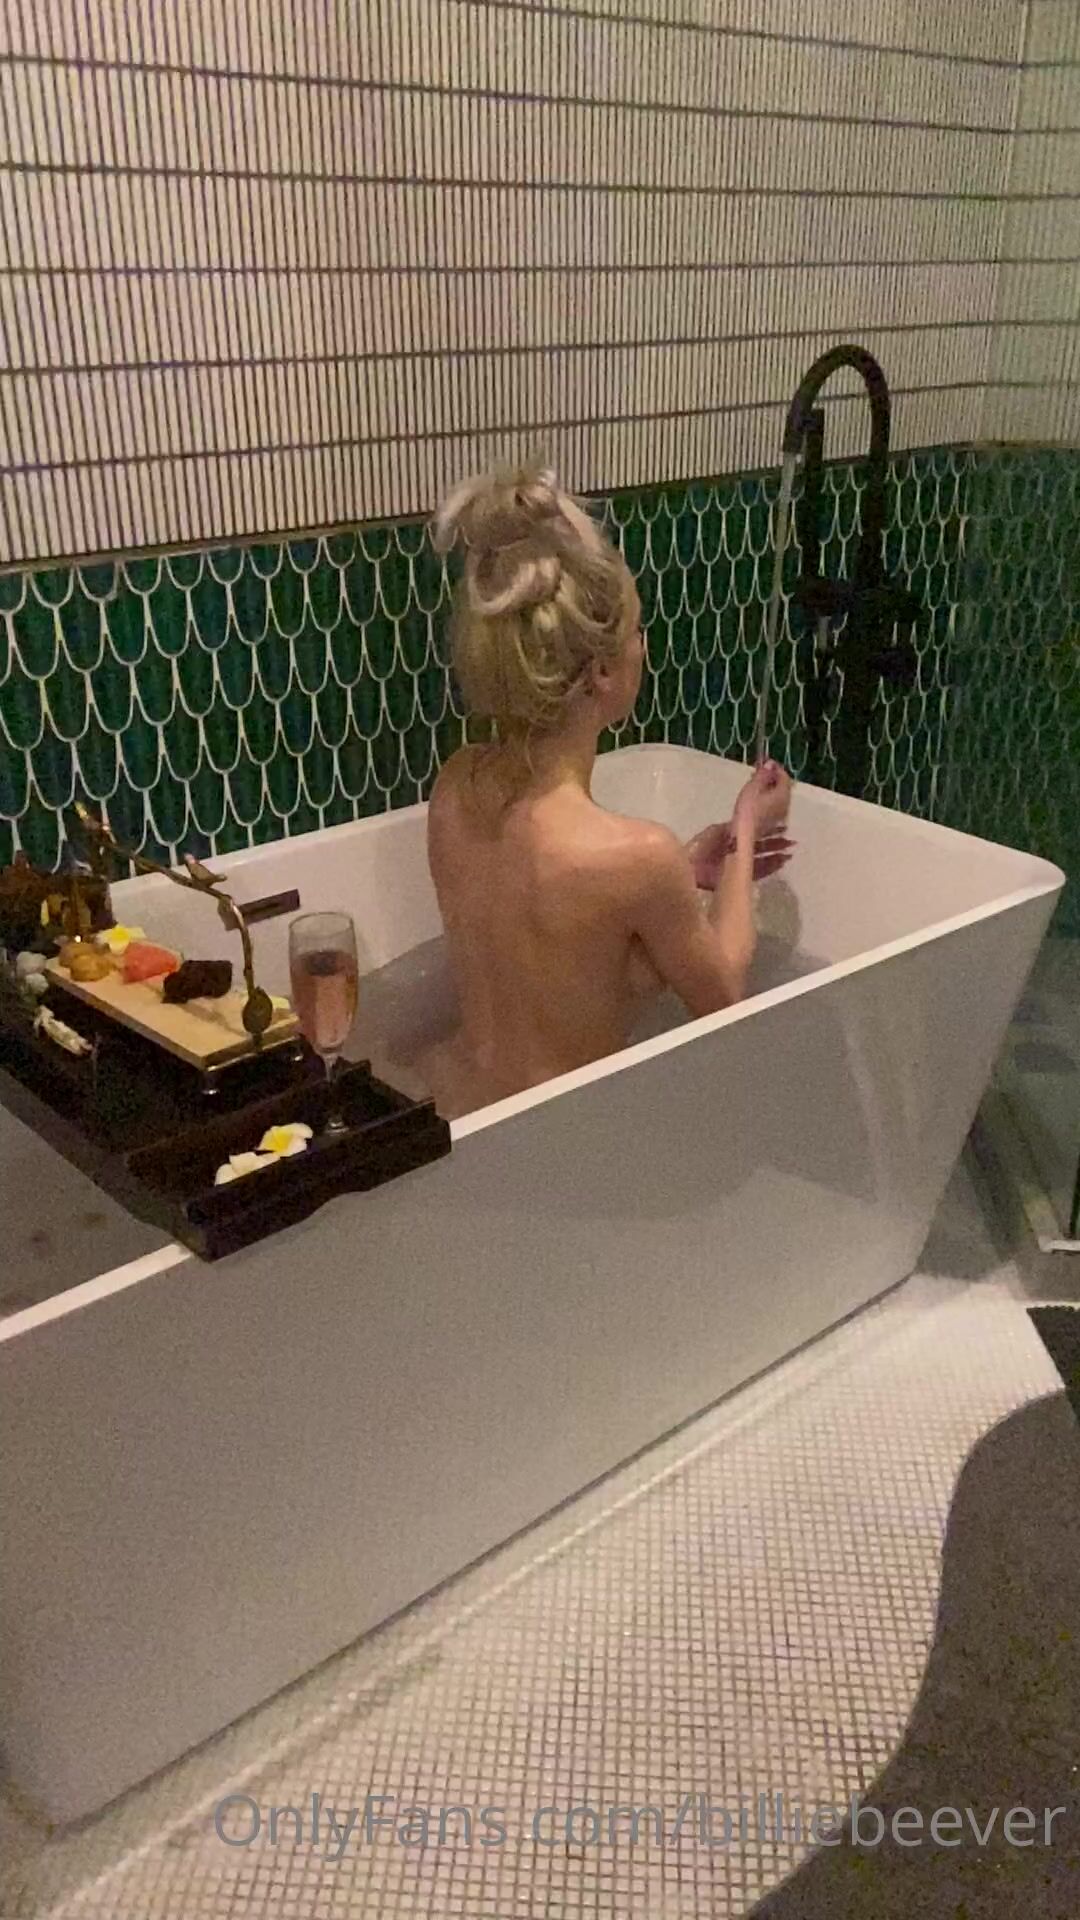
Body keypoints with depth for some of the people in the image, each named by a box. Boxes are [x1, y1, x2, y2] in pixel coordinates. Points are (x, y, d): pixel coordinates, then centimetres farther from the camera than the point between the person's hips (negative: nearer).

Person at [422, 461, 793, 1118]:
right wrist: (744, 837, 2)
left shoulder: (455, 790, -11)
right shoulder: (636, 854, -31)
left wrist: (685, 873, 11)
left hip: (457, 1105, 6)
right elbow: (721, 992, -10)